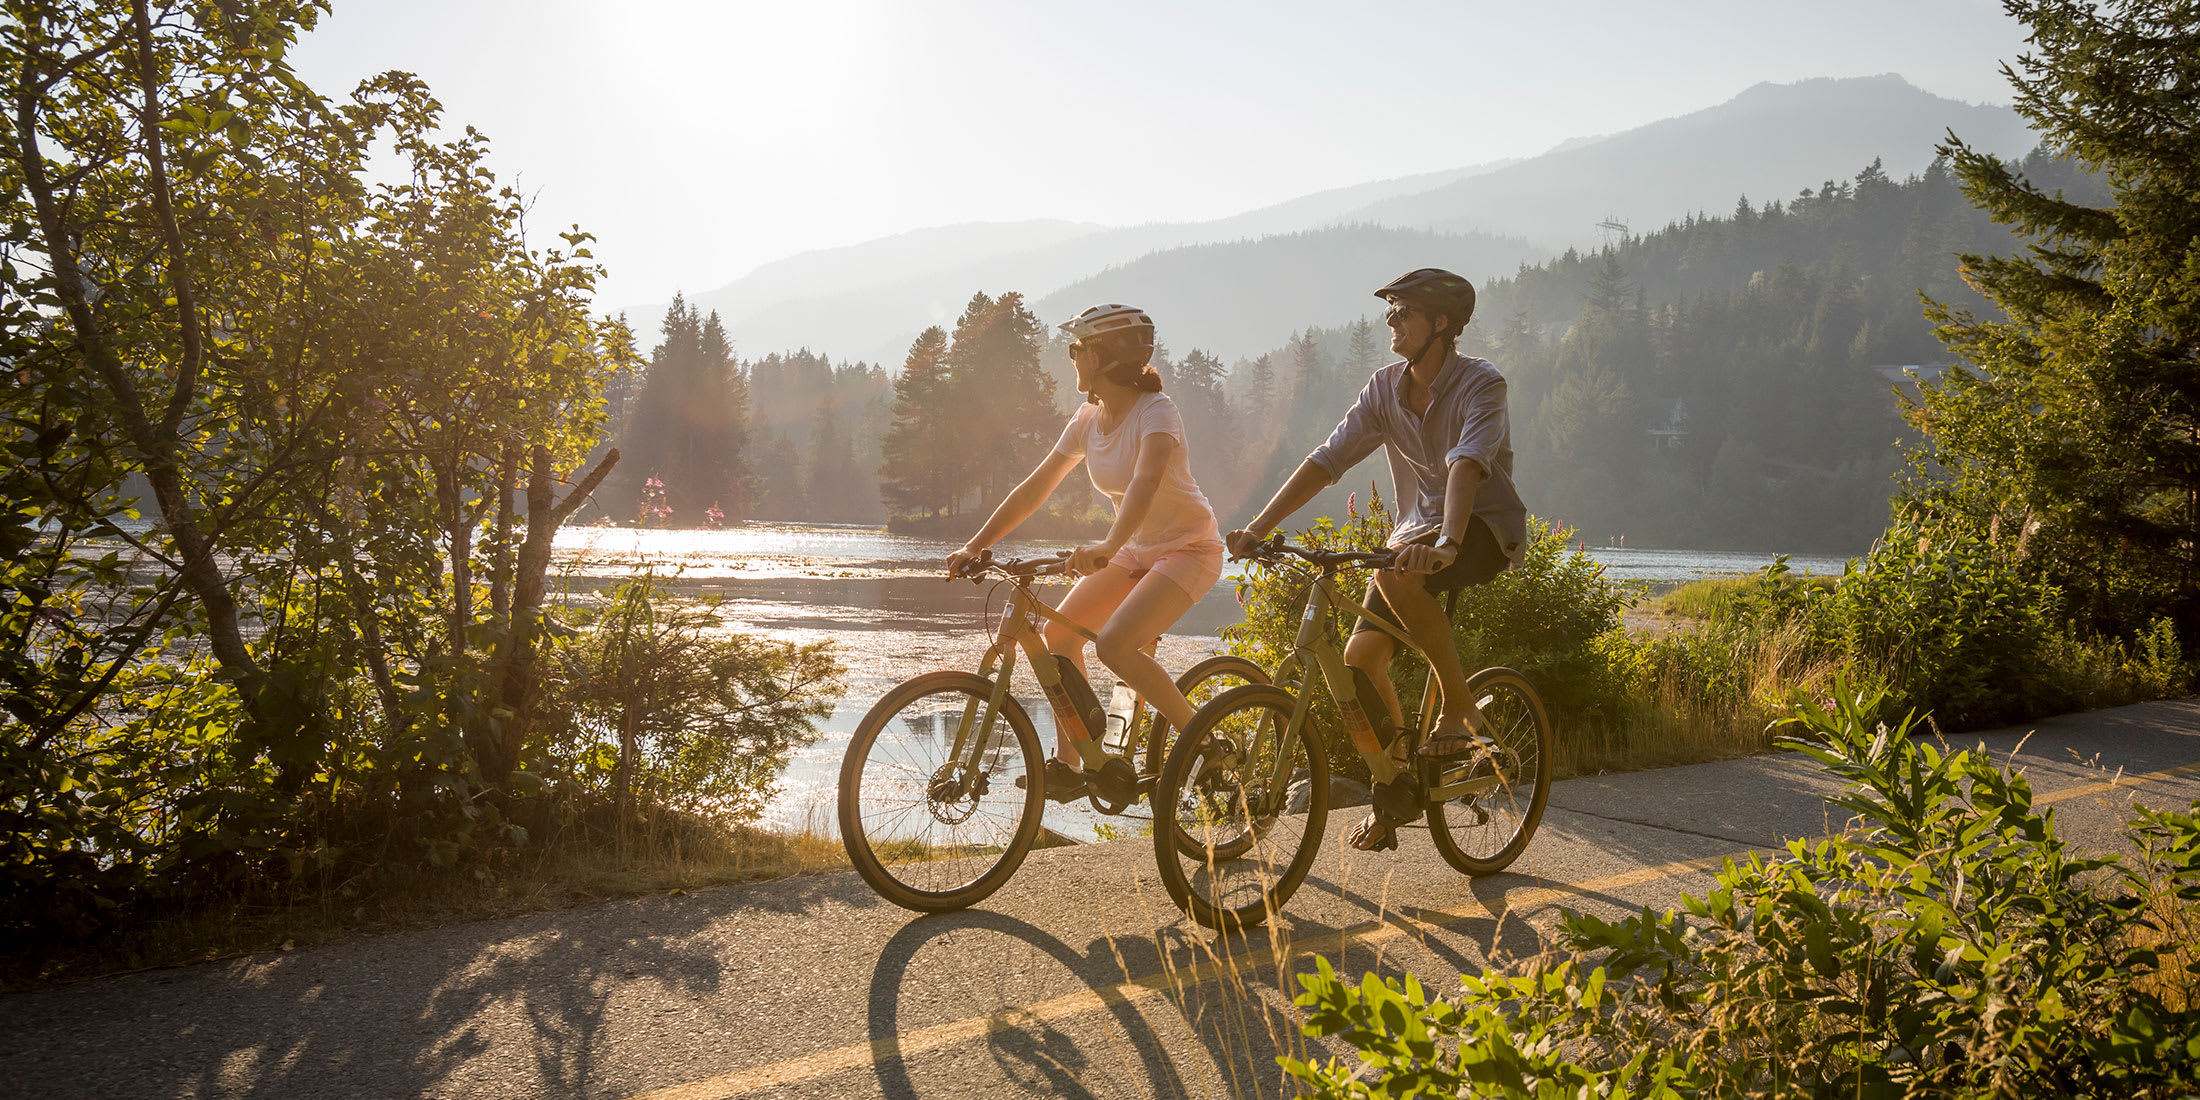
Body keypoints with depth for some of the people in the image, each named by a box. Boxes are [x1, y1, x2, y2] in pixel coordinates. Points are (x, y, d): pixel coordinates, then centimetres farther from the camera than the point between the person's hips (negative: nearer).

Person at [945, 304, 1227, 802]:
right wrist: (974, 546, -7)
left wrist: (1107, 546, -57)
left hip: (1187, 548, -8)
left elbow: (1145, 483, -41)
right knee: (1059, 634, -4)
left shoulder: (1155, 411, -23)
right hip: (1136, 548, 8)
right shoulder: (1089, 418, 0)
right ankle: (1069, 763, 8)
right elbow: (1035, 489, 0)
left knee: (1114, 644, -26)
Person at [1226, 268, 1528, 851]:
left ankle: (1460, 709, -18)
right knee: (1360, 658, -11)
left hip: (1486, 527, -6)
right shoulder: (1386, 387, 1)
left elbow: (1467, 465, -33)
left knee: (1395, 574, -36)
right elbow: (1327, 459, -4)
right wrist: (1257, 528, -13)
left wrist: (1447, 543, -50)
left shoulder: (1481, 384, -16)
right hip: (1419, 531, 6)